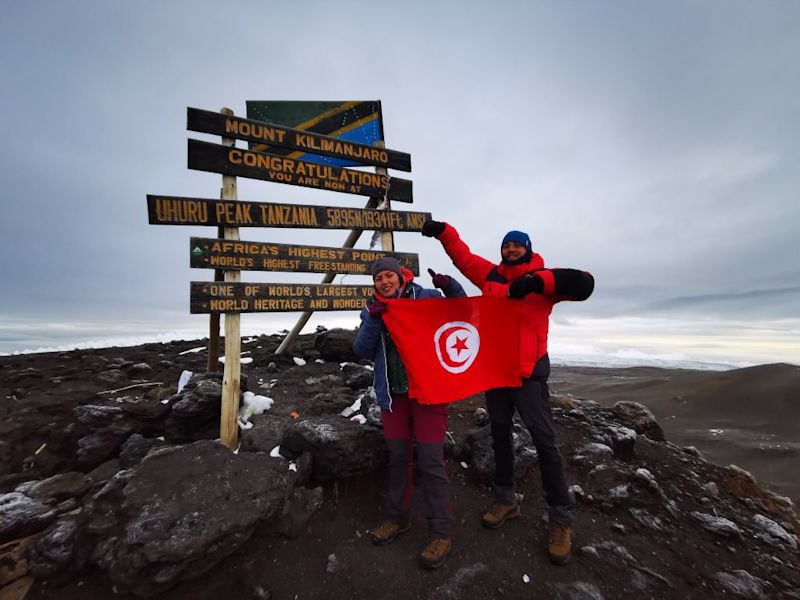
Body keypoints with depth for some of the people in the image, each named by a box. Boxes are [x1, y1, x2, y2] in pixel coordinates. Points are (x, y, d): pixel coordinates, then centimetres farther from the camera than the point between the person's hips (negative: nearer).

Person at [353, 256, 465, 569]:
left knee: (430, 460, -2)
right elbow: (362, 350, -3)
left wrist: (451, 287, -18)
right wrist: (373, 319, -20)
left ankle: (441, 533, 16)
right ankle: (396, 518, 35)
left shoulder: (427, 297, -2)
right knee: (397, 456, 15)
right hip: (393, 393, 4)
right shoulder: (372, 310, 7)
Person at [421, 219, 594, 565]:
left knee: (544, 441, -1)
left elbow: (583, 284, -18)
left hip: (528, 371, -4)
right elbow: (463, 255, 13)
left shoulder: (543, 279, -3)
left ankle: (561, 519, 16)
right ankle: (506, 500, 33)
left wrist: (538, 280, -30)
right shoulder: (490, 276, 8)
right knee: (500, 436, 15)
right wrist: (443, 232, 0)